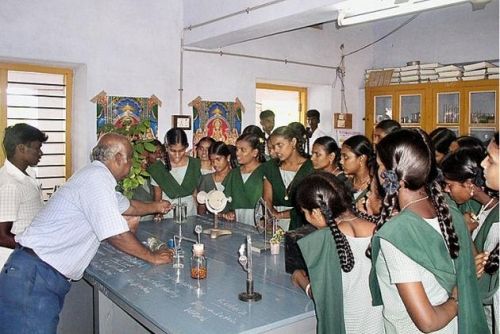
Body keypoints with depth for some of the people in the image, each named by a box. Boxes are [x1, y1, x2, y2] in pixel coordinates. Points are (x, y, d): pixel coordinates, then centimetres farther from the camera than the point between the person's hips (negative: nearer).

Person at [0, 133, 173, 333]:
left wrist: (155, 207, 48)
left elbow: (128, 206, 33)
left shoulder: (97, 176, 14)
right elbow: (117, 235, -19)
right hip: (34, 277, -10)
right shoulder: (96, 177, -17)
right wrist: (152, 257, -5)